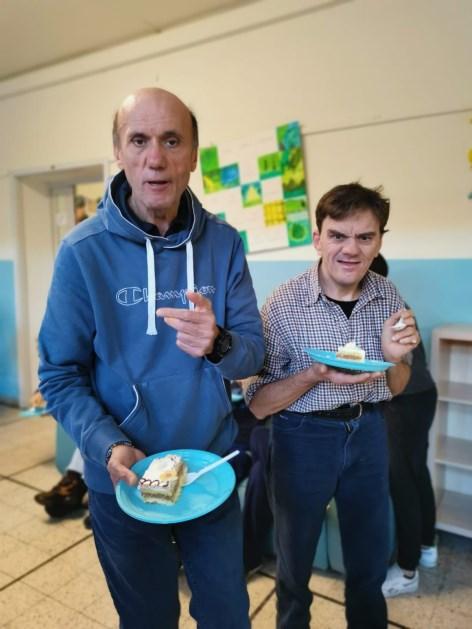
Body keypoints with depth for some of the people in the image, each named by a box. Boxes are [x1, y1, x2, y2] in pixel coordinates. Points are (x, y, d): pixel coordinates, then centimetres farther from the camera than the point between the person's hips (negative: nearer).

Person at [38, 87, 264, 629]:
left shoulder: (223, 242, -7)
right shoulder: (83, 250, -13)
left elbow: (252, 354, -5)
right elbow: (60, 375, -8)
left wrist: (218, 345, -28)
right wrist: (108, 447, -24)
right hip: (124, 481, -1)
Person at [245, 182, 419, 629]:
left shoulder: (388, 296, -6)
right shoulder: (283, 305, -20)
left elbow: (394, 389, 5)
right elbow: (258, 404, -14)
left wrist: (394, 356, -17)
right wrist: (315, 375, -29)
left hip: (367, 432, 4)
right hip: (304, 436, -3)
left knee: (371, 559, 23)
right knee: (295, 560, 20)